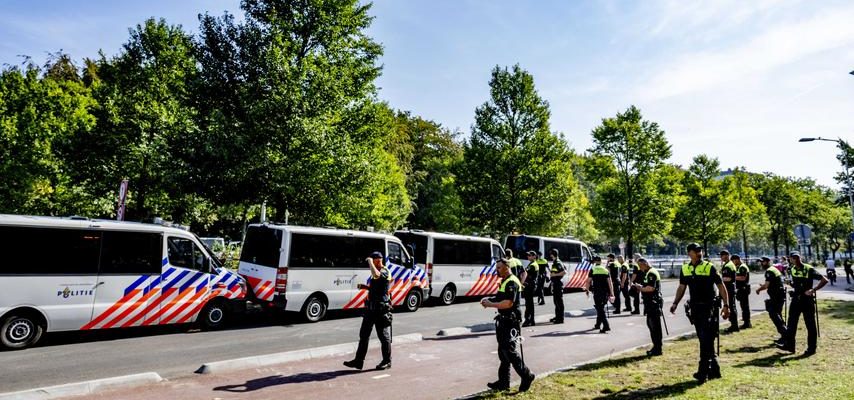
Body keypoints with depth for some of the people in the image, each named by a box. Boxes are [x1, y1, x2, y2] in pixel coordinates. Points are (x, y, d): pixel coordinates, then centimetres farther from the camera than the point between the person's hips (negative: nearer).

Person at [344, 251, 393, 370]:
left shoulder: (385, 272, -15)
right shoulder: (377, 272, 14)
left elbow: (376, 275, -39)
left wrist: (370, 261, -25)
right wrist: (365, 287, 10)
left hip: (381, 309, -9)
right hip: (371, 307, 9)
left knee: (384, 336, 2)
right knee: (363, 335, 11)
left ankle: (387, 361, 15)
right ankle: (358, 361, 17)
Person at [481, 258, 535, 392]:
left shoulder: (511, 282, -17)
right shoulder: (504, 282, 15)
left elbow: (508, 303, -26)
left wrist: (490, 304, -19)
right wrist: (490, 299, 6)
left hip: (510, 322, -10)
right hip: (504, 321, 10)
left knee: (509, 351, -7)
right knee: (503, 351, 13)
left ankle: (526, 376, 8)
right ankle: (503, 382, 21)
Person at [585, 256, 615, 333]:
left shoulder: (593, 269, 1)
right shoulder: (606, 270, 12)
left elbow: (588, 281, -2)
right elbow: (610, 282, 5)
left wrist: (587, 290, 13)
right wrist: (611, 294, 3)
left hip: (597, 292, -5)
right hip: (606, 292, 5)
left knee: (600, 309, -5)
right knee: (600, 308, 20)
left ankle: (606, 326, -17)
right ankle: (598, 324, 32)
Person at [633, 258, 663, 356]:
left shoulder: (651, 273, -15)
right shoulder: (648, 273, 17)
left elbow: (651, 288, -25)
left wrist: (640, 288, -12)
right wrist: (640, 286, 6)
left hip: (654, 303, -11)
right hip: (651, 303, 11)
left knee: (655, 326, -4)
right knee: (650, 323, 16)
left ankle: (658, 349, 3)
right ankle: (656, 347, 25)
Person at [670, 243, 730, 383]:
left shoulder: (710, 267, -6)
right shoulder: (685, 269, 8)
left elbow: (721, 287, -4)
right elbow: (681, 287, 12)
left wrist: (726, 305, -10)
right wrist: (675, 303, 2)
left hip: (709, 307, -5)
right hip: (695, 308, 5)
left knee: (706, 340, -7)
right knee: (705, 340, 12)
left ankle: (703, 372, -2)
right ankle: (714, 370, 24)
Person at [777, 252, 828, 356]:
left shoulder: (809, 269, -12)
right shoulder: (792, 269, 5)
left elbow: (824, 280, -16)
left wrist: (813, 290, -23)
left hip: (807, 300, -5)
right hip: (796, 299, 5)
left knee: (810, 325, 4)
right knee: (791, 323, 8)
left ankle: (811, 348, 14)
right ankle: (789, 345, 15)